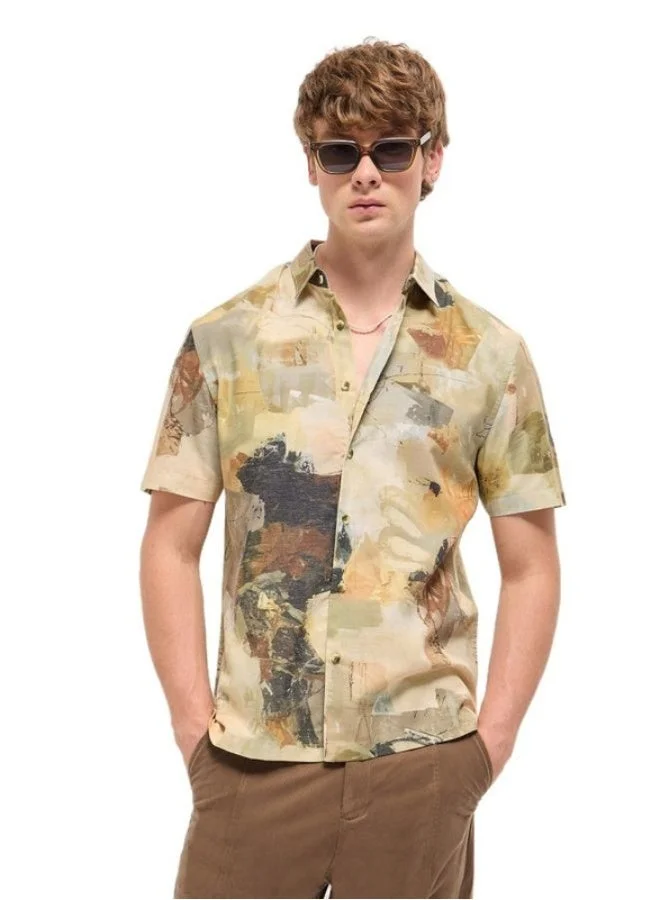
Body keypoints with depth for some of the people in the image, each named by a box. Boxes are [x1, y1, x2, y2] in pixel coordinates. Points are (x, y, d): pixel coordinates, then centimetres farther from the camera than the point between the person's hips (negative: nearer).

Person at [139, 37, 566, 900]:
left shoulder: (491, 355, 1)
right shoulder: (226, 339, 0)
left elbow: (530, 567, 5)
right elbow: (171, 547, 2)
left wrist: (491, 739, -1)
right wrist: (194, 723, -4)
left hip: (421, 757, 1)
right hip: (253, 757, 0)